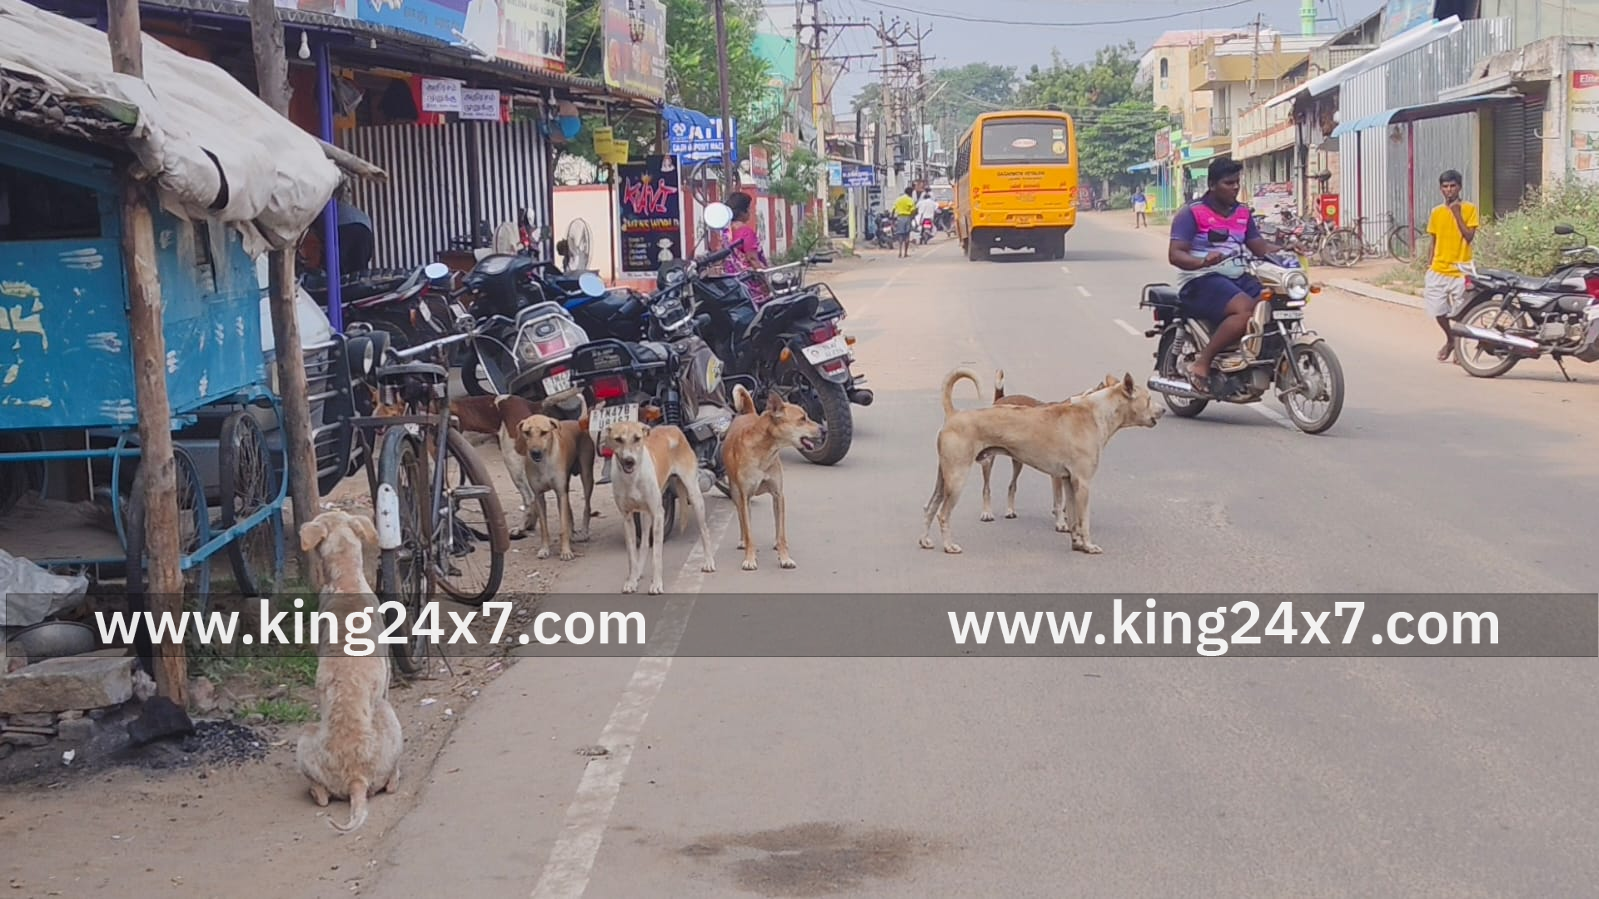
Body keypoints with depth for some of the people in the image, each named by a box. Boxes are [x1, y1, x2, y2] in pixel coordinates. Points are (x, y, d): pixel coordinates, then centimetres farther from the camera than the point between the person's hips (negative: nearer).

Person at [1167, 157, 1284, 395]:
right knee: (1246, 311, -33)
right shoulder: (1192, 213, -5)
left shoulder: (1243, 213, 18)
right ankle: (1202, 362, -24)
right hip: (1201, 280, -7)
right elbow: (1175, 254, -13)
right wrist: (1202, 262, -32)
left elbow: (1259, 246, 14)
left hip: (1238, 277, 7)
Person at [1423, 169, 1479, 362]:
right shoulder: (1436, 212, 9)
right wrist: (1428, 269, 12)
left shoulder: (1469, 209, -2)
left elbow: (1469, 236, -12)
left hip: (1460, 271, -3)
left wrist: (1457, 214, -15)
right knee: (1438, 310, 2)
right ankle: (1450, 339, 27)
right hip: (1438, 270, 3)